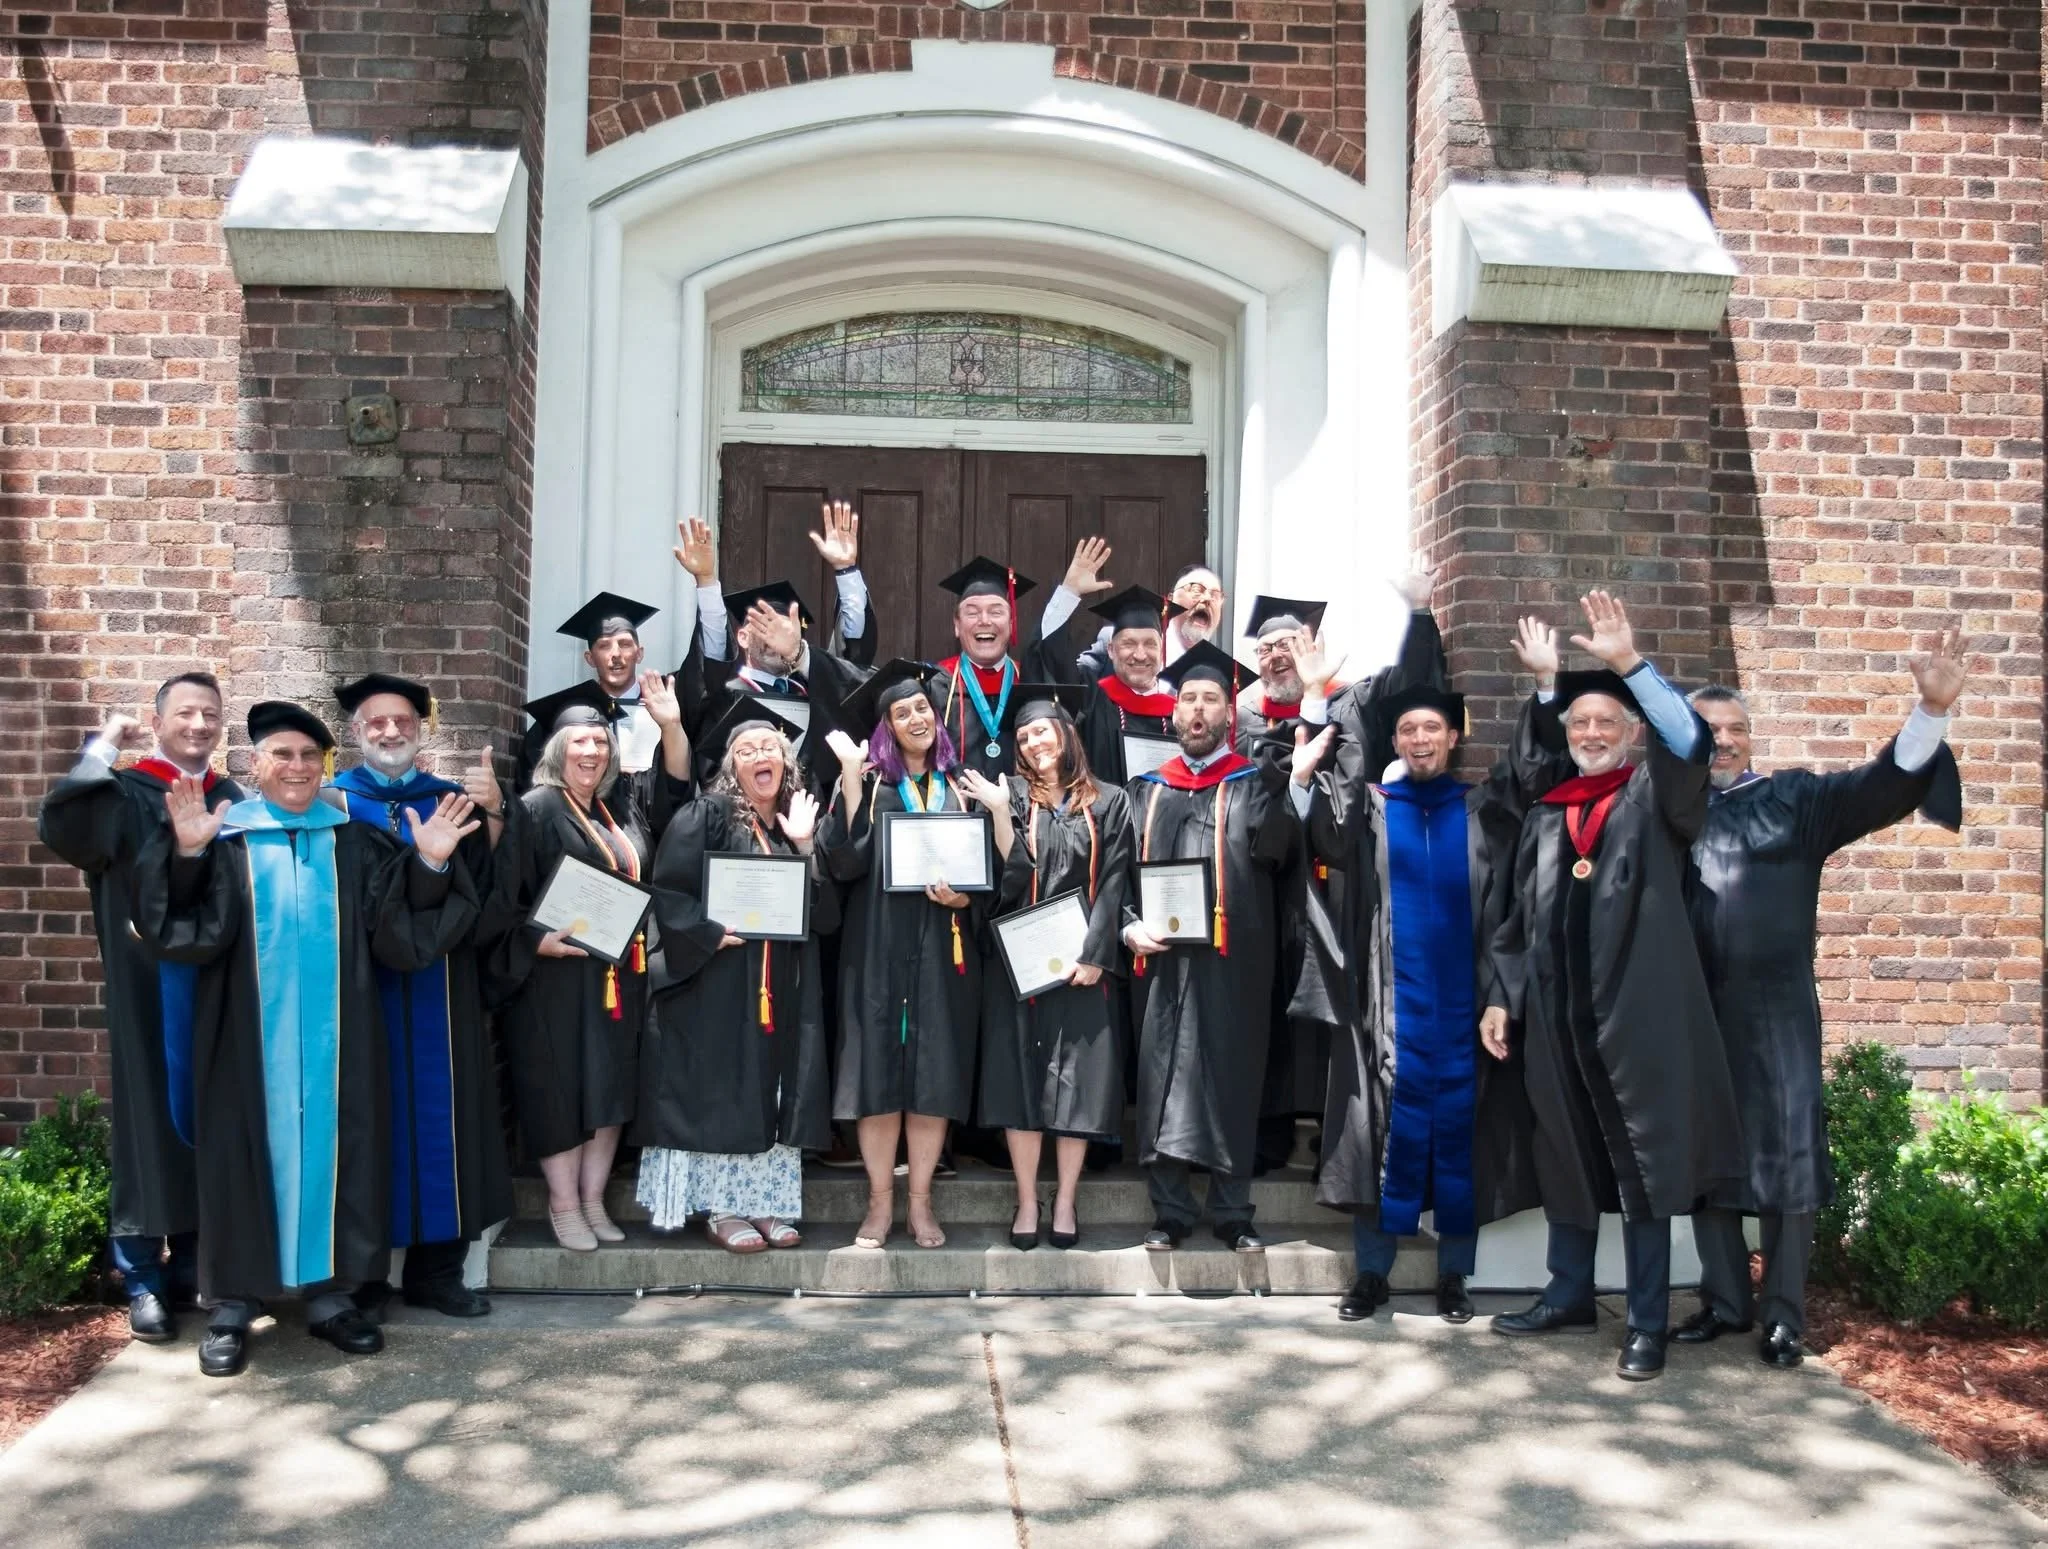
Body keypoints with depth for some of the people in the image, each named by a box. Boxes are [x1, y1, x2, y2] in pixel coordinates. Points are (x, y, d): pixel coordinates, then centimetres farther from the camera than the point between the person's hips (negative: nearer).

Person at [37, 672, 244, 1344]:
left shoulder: (235, 802, 11)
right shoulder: (124, 794, -1)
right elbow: (59, 827, -20)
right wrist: (104, 747, -15)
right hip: (149, 990, -4)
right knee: (151, 1119, 1)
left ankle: (194, 1263, 22)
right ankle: (144, 1278, 10)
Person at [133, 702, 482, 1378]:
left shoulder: (356, 843, 8)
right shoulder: (225, 838, 1)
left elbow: (401, 936, 2)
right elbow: (181, 928, -11)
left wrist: (431, 865, -12)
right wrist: (188, 855, -26)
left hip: (334, 1037, 2)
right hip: (249, 1036, -2)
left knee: (332, 1151, 6)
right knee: (248, 1153, 2)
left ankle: (331, 1293, 17)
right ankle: (233, 1305, 12)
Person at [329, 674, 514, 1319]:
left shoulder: (453, 798, 12)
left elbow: (486, 883, -1)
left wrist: (492, 815, -16)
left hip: (438, 995, 2)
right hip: (361, 987, -2)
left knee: (440, 1120, 4)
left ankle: (436, 1269, 13)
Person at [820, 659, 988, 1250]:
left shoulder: (961, 786, 11)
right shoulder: (869, 782, 4)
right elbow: (846, 860, -11)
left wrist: (964, 897, -7)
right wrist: (850, 777, -14)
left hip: (943, 951, 2)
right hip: (879, 947, -2)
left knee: (934, 1074, 2)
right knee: (879, 1070, -1)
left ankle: (920, 1200, 12)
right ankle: (880, 1200, 10)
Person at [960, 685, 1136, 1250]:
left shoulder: (1109, 803, 6)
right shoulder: (1013, 796, 7)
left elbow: (1113, 884, -1)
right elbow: (1012, 876, -6)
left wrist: (1093, 954, -11)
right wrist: (998, 813, -17)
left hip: (1083, 961, 0)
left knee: (1079, 1080, 0)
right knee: (1022, 1077, 0)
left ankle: (1064, 1201, 10)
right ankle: (1027, 1202, 8)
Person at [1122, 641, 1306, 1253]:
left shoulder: (1257, 785, 6)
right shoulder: (1148, 790, 15)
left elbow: (1274, 849, -12)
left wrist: (1297, 777, -23)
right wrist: (1130, 926, -3)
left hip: (1234, 961, -2)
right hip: (1164, 960, 2)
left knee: (1231, 1082, 3)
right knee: (1163, 1082, 3)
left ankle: (1232, 1213, 14)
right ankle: (1170, 1212, 13)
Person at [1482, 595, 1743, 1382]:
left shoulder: (1656, 799, 3)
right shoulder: (1546, 811, 14)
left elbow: (1692, 740, -17)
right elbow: (1520, 914, 15)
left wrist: (1628, 661, -22)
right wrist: (1501, 996, 8)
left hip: (1636, 1005, -4)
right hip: (1557, 1008, 4)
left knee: (1642, 1164, 1)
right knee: (1565, 1157, 13)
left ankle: (1647, 1323, 9)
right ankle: (1569, 1294, 27)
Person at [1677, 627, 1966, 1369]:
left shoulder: (1793, 799, 5)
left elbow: (1883, 786, -5)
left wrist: (1931, 709, -22)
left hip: (1775, 1008, -1)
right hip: (1691, 1010, 1)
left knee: (1784, 1155, 2)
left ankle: (1783, 1315, 13)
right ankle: (1725, 1300, 21)